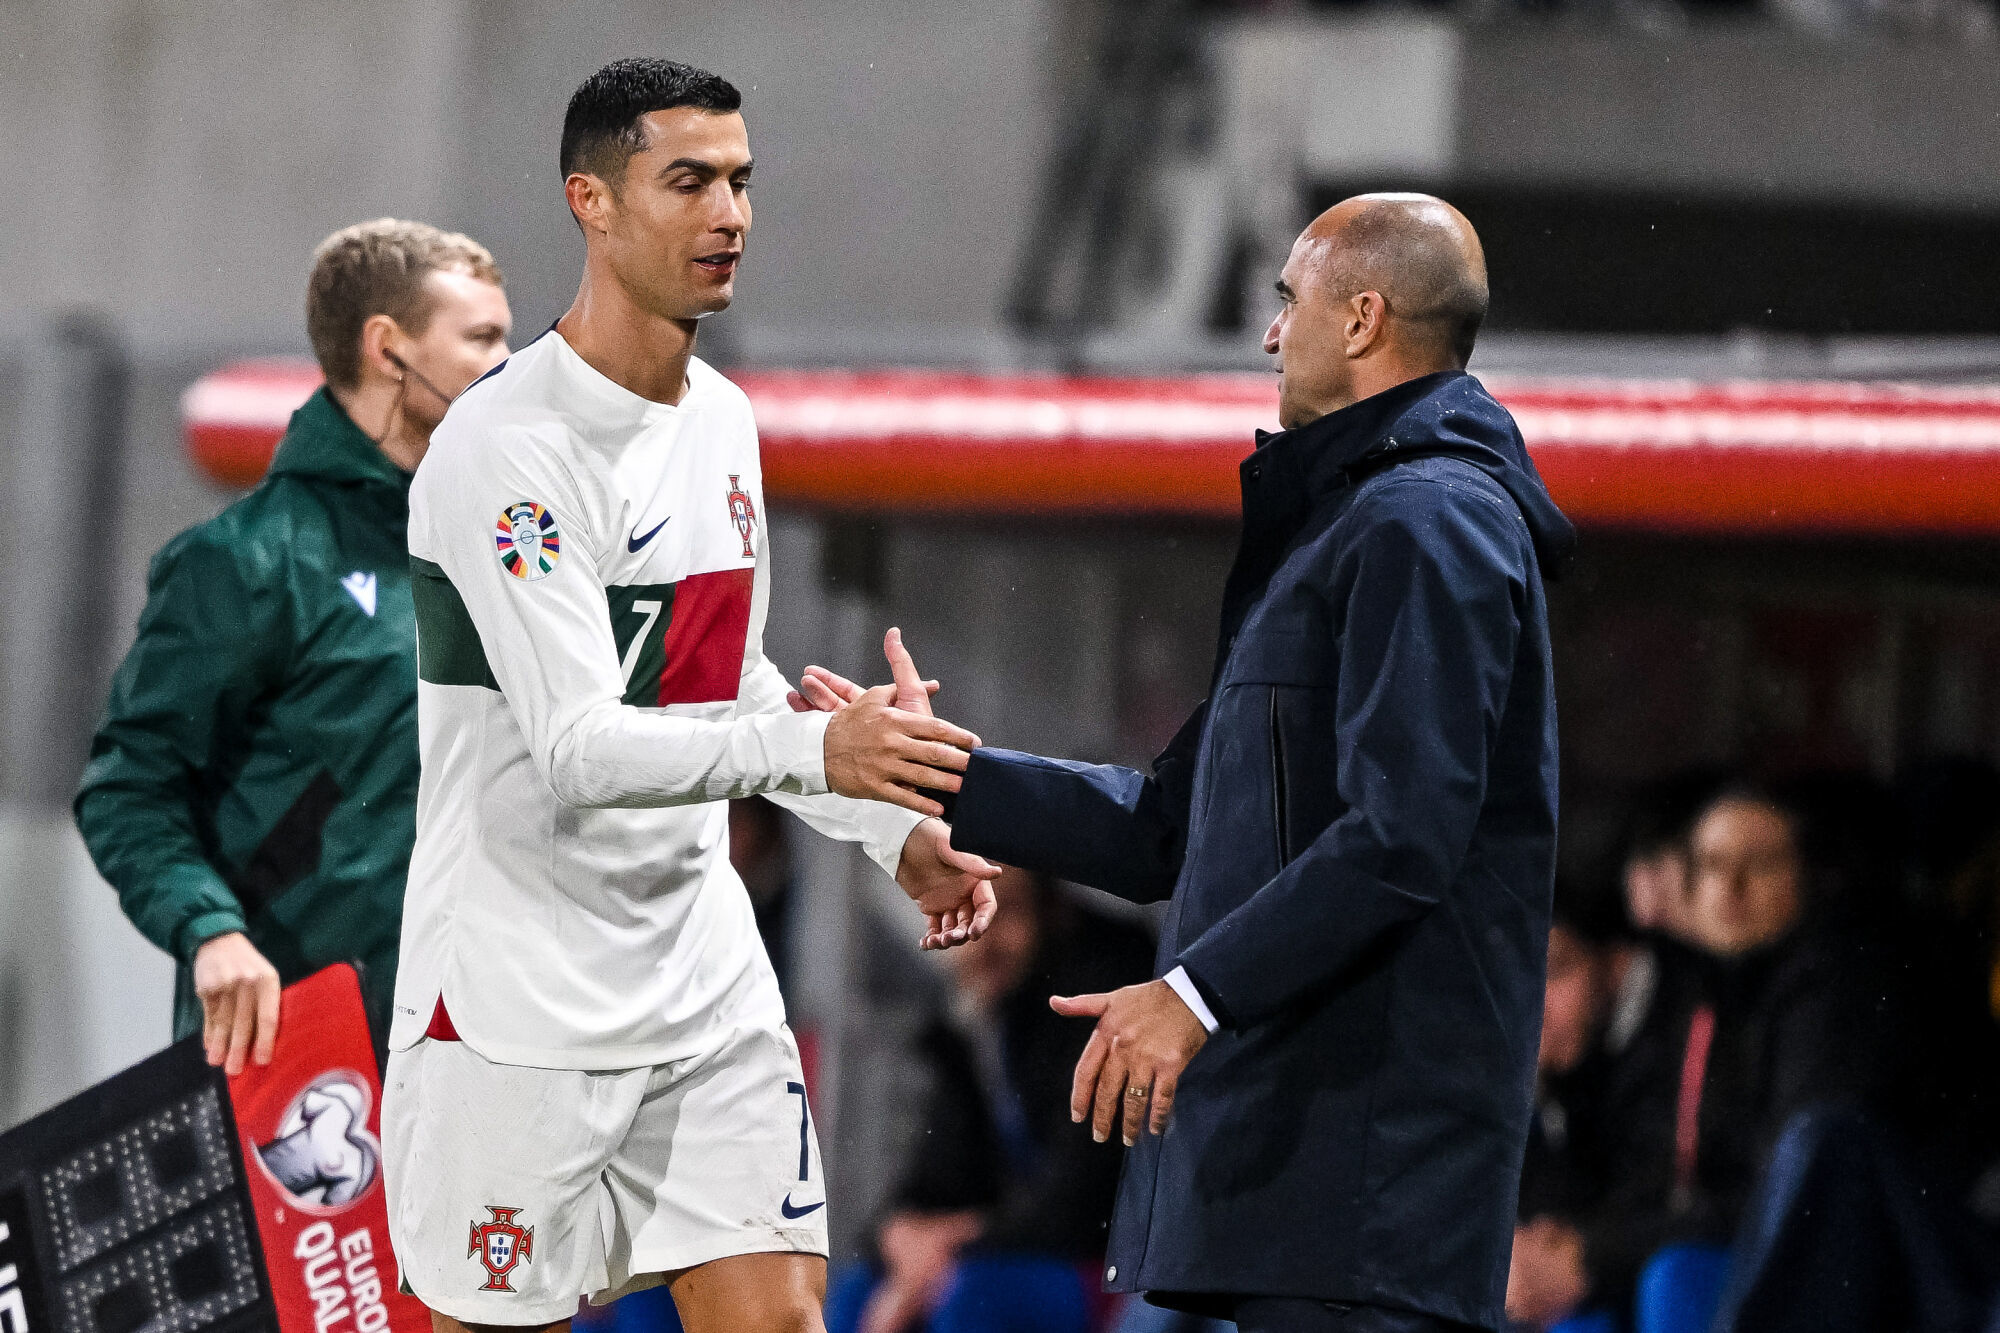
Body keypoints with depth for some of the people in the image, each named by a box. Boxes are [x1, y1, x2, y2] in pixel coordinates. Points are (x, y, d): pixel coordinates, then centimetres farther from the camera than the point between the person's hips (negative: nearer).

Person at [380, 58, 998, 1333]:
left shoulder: (724, 419, 10)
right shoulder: (506, 445, -17)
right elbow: (576, 748, -26)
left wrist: (898, 830, 12)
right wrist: (817, 751, -38)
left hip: (703, 974, 7)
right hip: (524, 1001, -7)